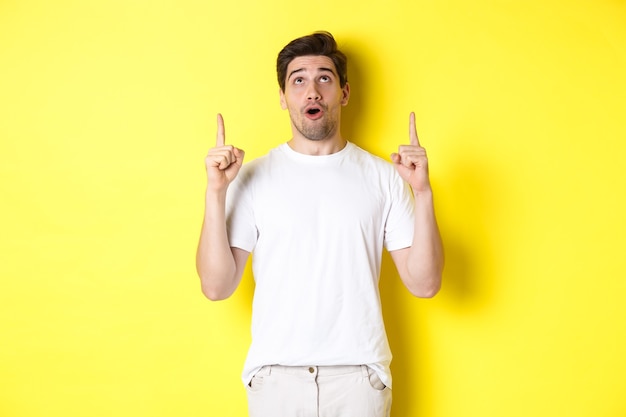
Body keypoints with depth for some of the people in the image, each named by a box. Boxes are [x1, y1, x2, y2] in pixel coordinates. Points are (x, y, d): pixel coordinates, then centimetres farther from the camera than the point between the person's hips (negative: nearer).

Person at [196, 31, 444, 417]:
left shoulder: (383, 176, 0)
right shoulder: (253, 177, -1)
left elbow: (424, 283, -4)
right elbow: (216, 286, -7)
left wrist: (423, 192, -14)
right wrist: (216, 191, -15)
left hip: (359, 373, 1)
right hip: (275, 372, 0)